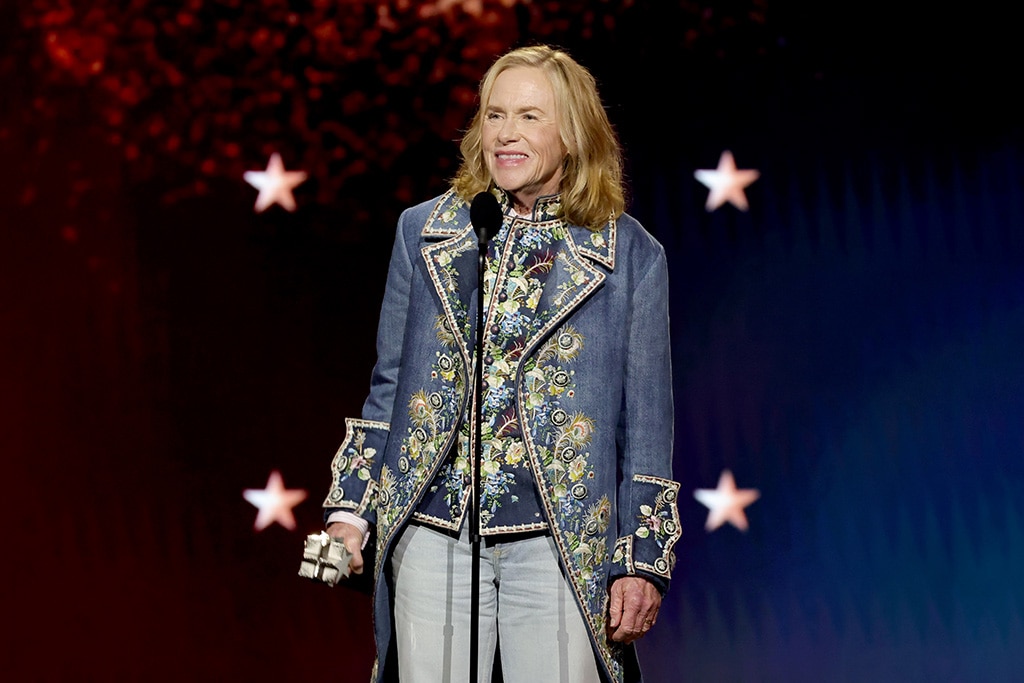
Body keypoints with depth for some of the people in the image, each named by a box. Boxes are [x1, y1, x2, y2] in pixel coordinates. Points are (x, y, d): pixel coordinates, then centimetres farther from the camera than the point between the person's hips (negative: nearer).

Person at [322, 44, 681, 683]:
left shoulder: (631, 254, 3)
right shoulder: (423, 231, 10)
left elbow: (646, 418, 4)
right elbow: (389, 385, 14)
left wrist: (643, 560, -1)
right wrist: (350, 510, 7)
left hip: (562, 543, -2)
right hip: (433, 536, 2)